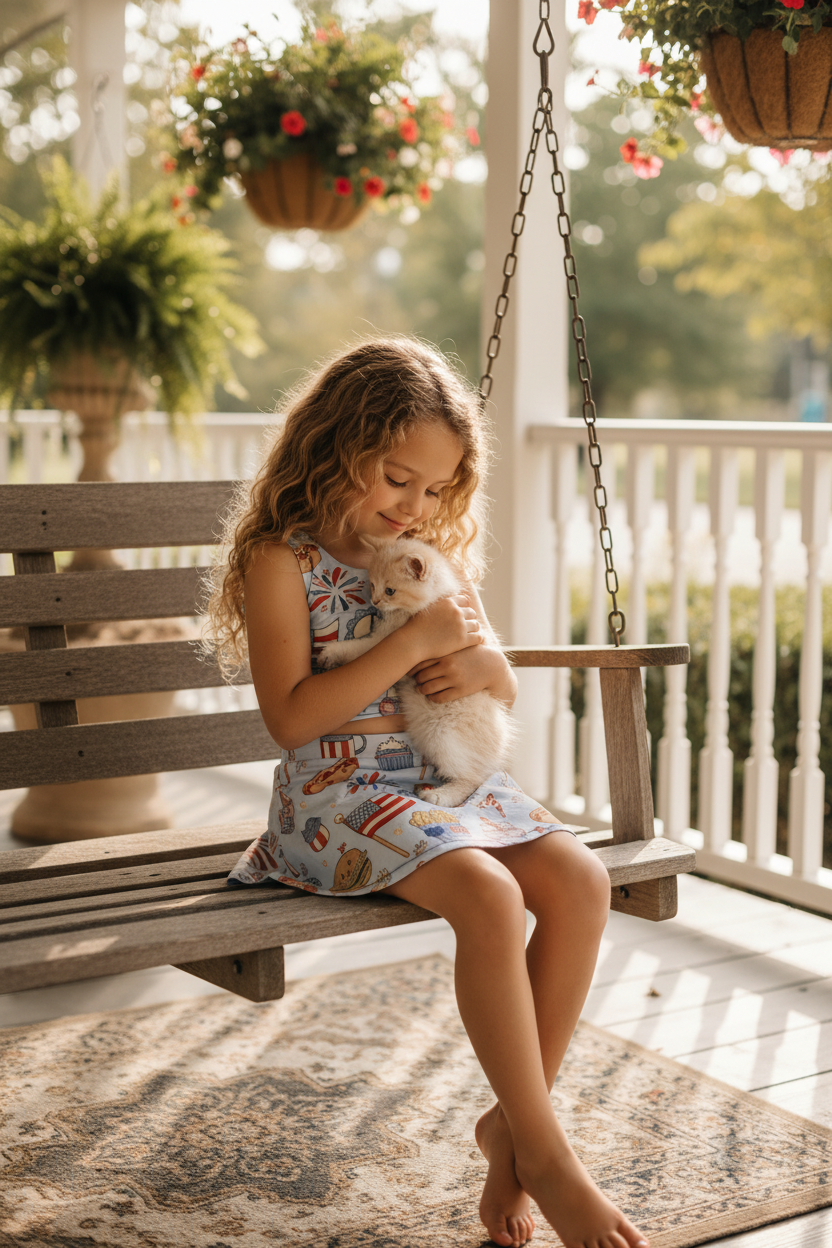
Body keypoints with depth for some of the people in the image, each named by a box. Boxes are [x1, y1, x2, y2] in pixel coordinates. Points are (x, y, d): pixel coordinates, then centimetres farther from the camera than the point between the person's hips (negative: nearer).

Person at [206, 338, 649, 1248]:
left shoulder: (437, 553, 13)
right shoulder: (281, 559, -7)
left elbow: (502, 690, 19)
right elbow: (291, 717, -17)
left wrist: (479, 661, -7)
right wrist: (414, 644, -19)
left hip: (450, 777, 7)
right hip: (341, 793, -6)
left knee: (581, 881, -19)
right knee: (488, 894, -31)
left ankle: (512, 1123, -6)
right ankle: (546, 1156, -19)